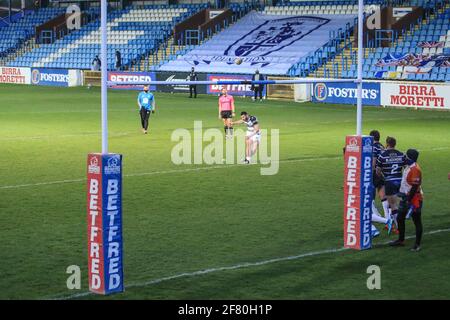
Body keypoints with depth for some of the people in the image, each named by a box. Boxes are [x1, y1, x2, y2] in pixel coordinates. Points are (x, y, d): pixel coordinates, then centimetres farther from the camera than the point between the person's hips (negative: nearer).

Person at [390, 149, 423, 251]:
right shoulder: (409, 167, 6)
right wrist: (402, 194, 22)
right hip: (407, 197, 10)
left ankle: (417, 244, 10)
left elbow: (415, 187, -24)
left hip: (414, 199, -10)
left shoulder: (415, 169, -23)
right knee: (400, 219, 17)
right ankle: (401, 240, 31)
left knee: (417, 222, 1)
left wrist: (408, 200, -22)